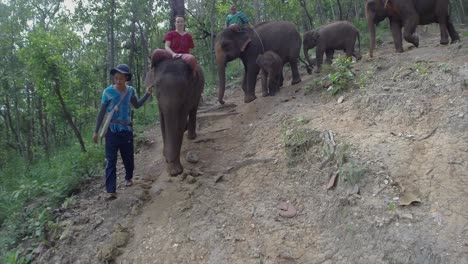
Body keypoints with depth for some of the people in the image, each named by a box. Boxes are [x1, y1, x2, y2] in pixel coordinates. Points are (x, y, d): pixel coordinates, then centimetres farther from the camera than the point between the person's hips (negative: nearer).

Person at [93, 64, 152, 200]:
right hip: (112, 130, -3)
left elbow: (137, 105, 20)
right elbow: (102, 112, -3)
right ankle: (111, 191, -7)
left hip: (127, 130, 3)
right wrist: (96, 131, -4)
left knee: (128, 157, 14)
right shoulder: (108, 91, -8)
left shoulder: (130, 91, 1)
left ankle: (128, 178, 41)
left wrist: (147, 94, 8)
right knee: (111, 161, -5)